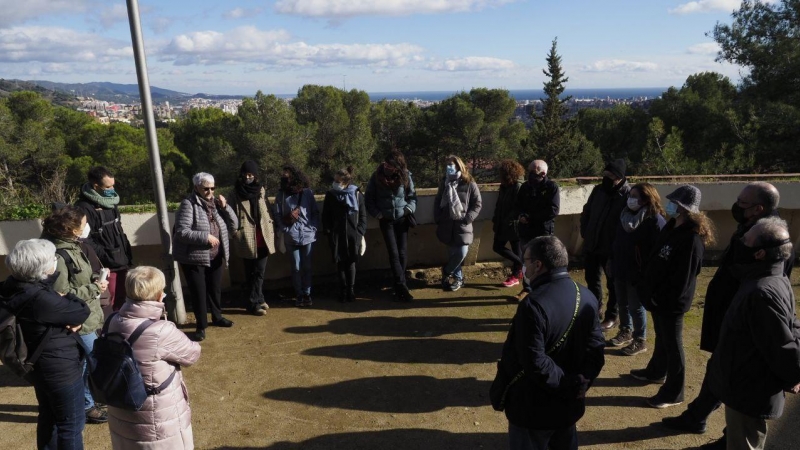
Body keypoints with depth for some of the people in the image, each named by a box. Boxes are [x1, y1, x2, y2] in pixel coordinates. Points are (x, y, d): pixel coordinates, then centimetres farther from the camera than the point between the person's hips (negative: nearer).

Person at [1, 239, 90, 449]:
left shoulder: (20, 287, -2)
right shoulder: (40, 299, -32)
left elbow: (56, 312, 4)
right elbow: (82, 311, -22)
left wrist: (74, 322, -15)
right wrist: (64, 297, -5)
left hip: (41, 366, 10)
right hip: (60, 368, -10)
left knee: (49, 416, 26)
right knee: (71, 423, 8)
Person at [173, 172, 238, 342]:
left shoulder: (216, 203, 6)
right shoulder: (188, 204, -13)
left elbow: (233, 225, 4)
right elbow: (181, 232, -22)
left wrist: (225, 207, -9)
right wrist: (206, 237, -24)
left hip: (215, 257, 6)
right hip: (194, 258, -6)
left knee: (215, 289, 19)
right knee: (199, 292, 1)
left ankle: (217, 317, 39)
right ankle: (201, 325, 15)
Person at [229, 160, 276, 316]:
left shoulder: (261, 190, 9)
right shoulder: (235, 193, -1)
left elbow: (268, 211, 12)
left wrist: (271, 231, 7)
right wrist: (235, 234, -10)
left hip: (263, 238, 3)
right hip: (246, 239, -3)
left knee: (260, 271, 9)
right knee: (250, 273, 5)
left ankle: (256, 300, 23)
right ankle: (255, 302, 14)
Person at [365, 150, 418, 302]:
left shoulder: (405, 176, -5)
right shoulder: (376, 177, -7)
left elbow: (412, 196, 5)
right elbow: (368, 199, 1)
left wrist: (409, 209, -11)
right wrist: (377, 214, -8)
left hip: (402, 219, 1)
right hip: (386, 221, -1)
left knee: (402, 253, 2)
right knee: (394, 253, -8)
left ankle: (398, 287, 13)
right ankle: (402, 287, -6)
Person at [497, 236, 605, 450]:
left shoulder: (534, 305, -27)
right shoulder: (586, 297, -2)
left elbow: (535, 363, -28)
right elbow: (596, 348, -2)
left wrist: (567, 386, -16)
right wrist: (580, 383, -7)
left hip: (534, 408, -7)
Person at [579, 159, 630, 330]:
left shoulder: (628, 194, -15)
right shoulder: (598, 190, 3)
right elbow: (586, 212, 14)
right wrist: (585, 233, 7)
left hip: (612, 248, -6)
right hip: (591, 245, 6)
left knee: (613, 283, 10)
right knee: (592, 279, 16)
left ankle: (611, 317, 23)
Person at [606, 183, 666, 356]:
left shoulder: (655, 220, -16)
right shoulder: (625, 215, 7)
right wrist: (613, 263, 14)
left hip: (638, 273, -7)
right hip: (620, 270, 7)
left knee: (636, 307, 4)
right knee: (622, 303, 18)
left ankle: (640, 341, 19)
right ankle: (625, 332, 36)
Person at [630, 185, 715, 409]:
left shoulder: (692, 239, -25)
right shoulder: (672, 226, 3)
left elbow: (682, 278, -24)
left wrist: (659, 298, -19)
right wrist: (646, 287, 10)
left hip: (671, 302, -9)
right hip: (658, 297, 9)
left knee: (672, 344, 6)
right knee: (661, 337, 26)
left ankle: (673, 393, 21)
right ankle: (656, 371, 47)